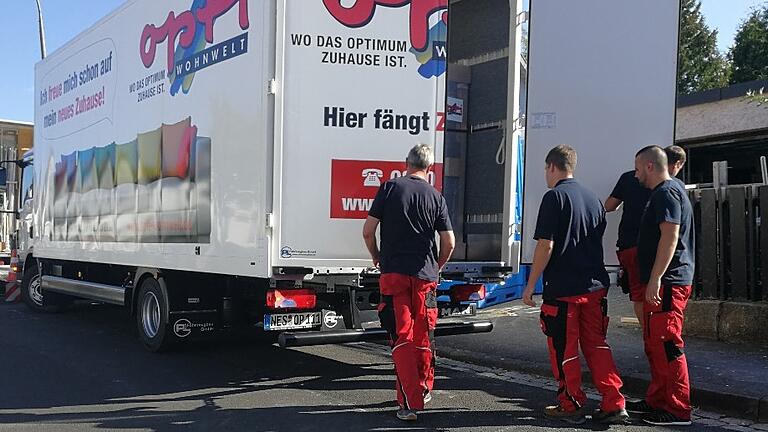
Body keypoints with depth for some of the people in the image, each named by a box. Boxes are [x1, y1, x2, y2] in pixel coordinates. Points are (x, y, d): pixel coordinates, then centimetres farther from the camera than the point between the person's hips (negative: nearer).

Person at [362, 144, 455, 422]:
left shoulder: (390, 188, -1)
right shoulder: (436, 197, 4)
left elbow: (368, 231, -3)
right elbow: (449, 243, 3)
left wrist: (377, 258, 15)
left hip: (394, 273, -2)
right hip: (425, 274, 2)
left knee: (401, 337, -1)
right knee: (422, 336, 15)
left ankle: (410, 402, -7)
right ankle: (423, 390, 30)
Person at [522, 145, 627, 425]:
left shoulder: (554, 197, -10)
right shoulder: (593, 199, 12)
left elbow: (545, 245, -15)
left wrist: (530, 285, -9)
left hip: (562, 289, -6)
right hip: (595, 286, 7)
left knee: (564, 349, 6)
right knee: (596, 345, 12)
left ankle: (571, 406, 14)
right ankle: (614, 405, 8)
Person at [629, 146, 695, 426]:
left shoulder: (667, 193, -12)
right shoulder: (663, 192, 20)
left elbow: (670, 236, -23)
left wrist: (655, 279, -25)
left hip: (667, 283, -11)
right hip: (662, 283, 11)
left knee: (667, 345, -8)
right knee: (655, 344, 16)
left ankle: (678, 410, -3)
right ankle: (657, 400, 24)